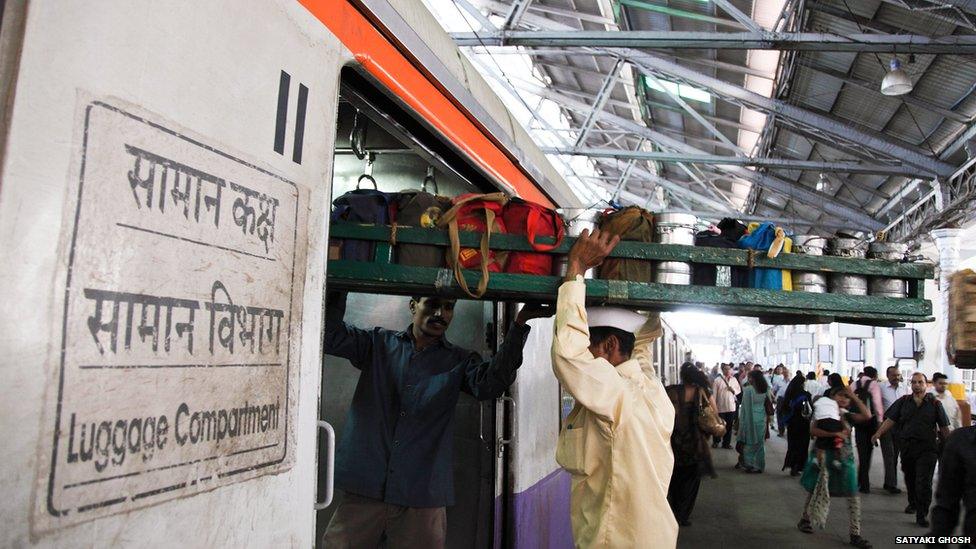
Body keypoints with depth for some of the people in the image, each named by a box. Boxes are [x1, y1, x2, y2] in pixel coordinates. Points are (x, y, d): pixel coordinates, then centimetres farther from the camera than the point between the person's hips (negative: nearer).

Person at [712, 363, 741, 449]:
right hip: (720, 407, -3)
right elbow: (714, 393, -6)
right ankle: (715, 442, 23)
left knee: (729, 426, 7)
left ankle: (726, 443, 18)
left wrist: (734, 390, -8)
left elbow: (739, 389, 15)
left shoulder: (734, 379, 7)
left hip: (731, 406, 3)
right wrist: (714, 405, -9)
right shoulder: (718, 380, -5)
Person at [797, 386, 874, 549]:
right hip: (825, 457, -4)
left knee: (853, 496, -2)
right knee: (816, 491, 10)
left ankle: (855, 534, 5)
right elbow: (813, 430, -18)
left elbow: (867, 415, -10)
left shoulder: (847, 416, 6)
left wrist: (854, 397, -8)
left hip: (844, 459, 4)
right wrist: (834, 434, -27)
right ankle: (804, 519, 31)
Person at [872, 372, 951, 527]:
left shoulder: (935, 404, 1)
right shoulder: (903, 402, 6)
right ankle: (913, 503, 40)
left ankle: (922, 515, -2)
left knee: (924, 482, -7)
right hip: (906, 446, 3)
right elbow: (890, 420, 2)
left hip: (927, 448, -3)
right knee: (910, 478, 17)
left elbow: (944, 428, 3)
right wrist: (878, 433, -9)